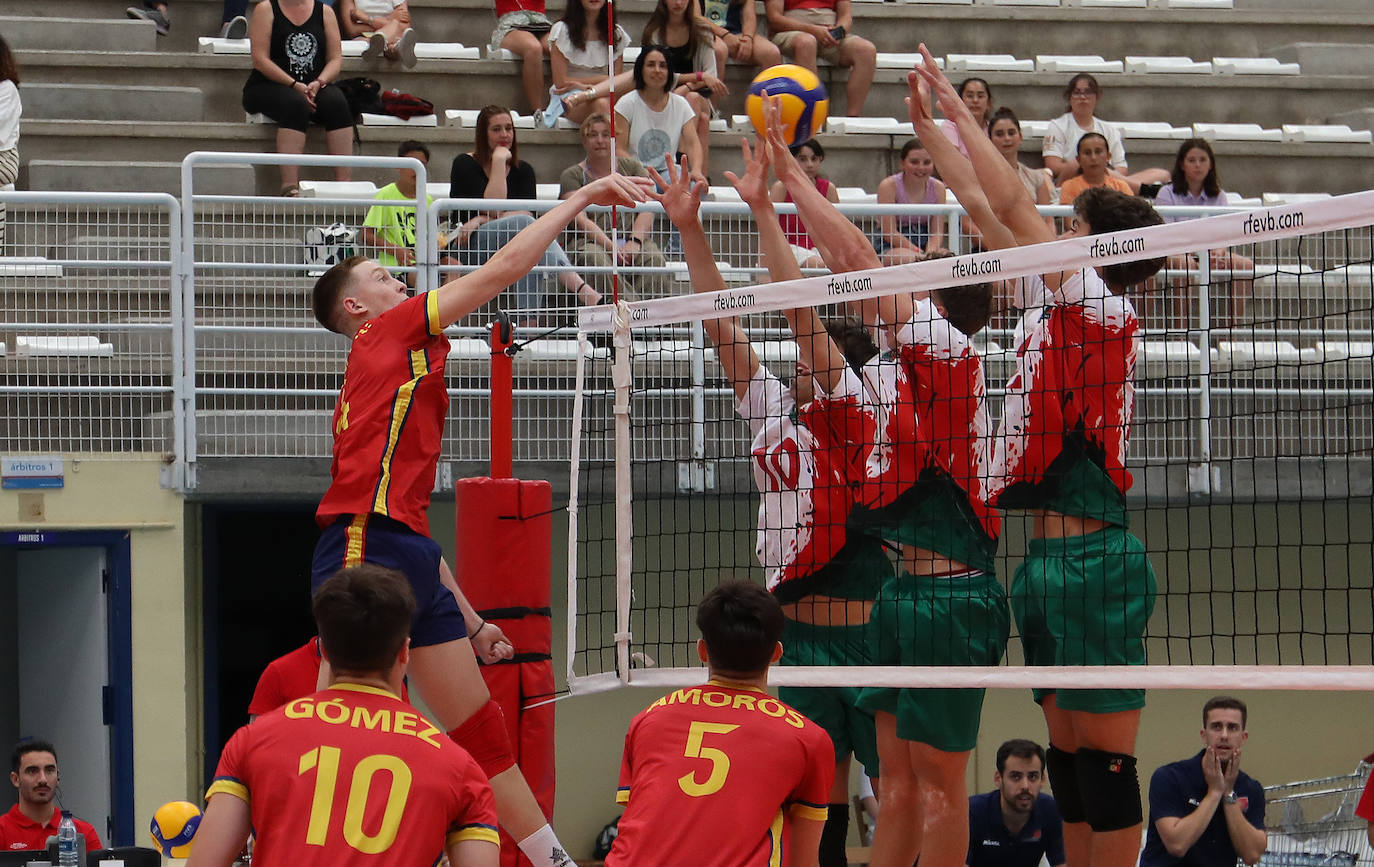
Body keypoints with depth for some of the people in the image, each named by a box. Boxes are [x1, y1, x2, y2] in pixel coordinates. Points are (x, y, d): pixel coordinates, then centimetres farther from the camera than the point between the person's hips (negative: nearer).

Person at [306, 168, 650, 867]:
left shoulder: (391, 365, 28)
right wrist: (580, 198, 8)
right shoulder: (387, 334, 4)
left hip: (413, 560, 10)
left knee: (482, 731, 10)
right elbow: (505, 268, -1)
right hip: (364, 551, -10)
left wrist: (471, 621, 26)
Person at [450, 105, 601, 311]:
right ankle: (581, 289, -50)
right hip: (468, 248, -4)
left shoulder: (522, 170, 14)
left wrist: (482, 220, -17)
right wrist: (499, 161, -8)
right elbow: (494, 207, -13)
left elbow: (528, 213, -5)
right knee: (524, 224, -32)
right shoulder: (465, 164, 2)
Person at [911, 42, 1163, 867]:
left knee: (1107, 764, -8)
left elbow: (1012, 204, -13)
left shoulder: (1102, 309, -9)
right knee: (1069, 757, 11)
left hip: (1095, 560, -9)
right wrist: (932, 128, 25)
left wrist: (958, 107, -5)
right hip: (1049, 559, 9)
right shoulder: (1058, 301, 14)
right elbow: (988, 210, 23)